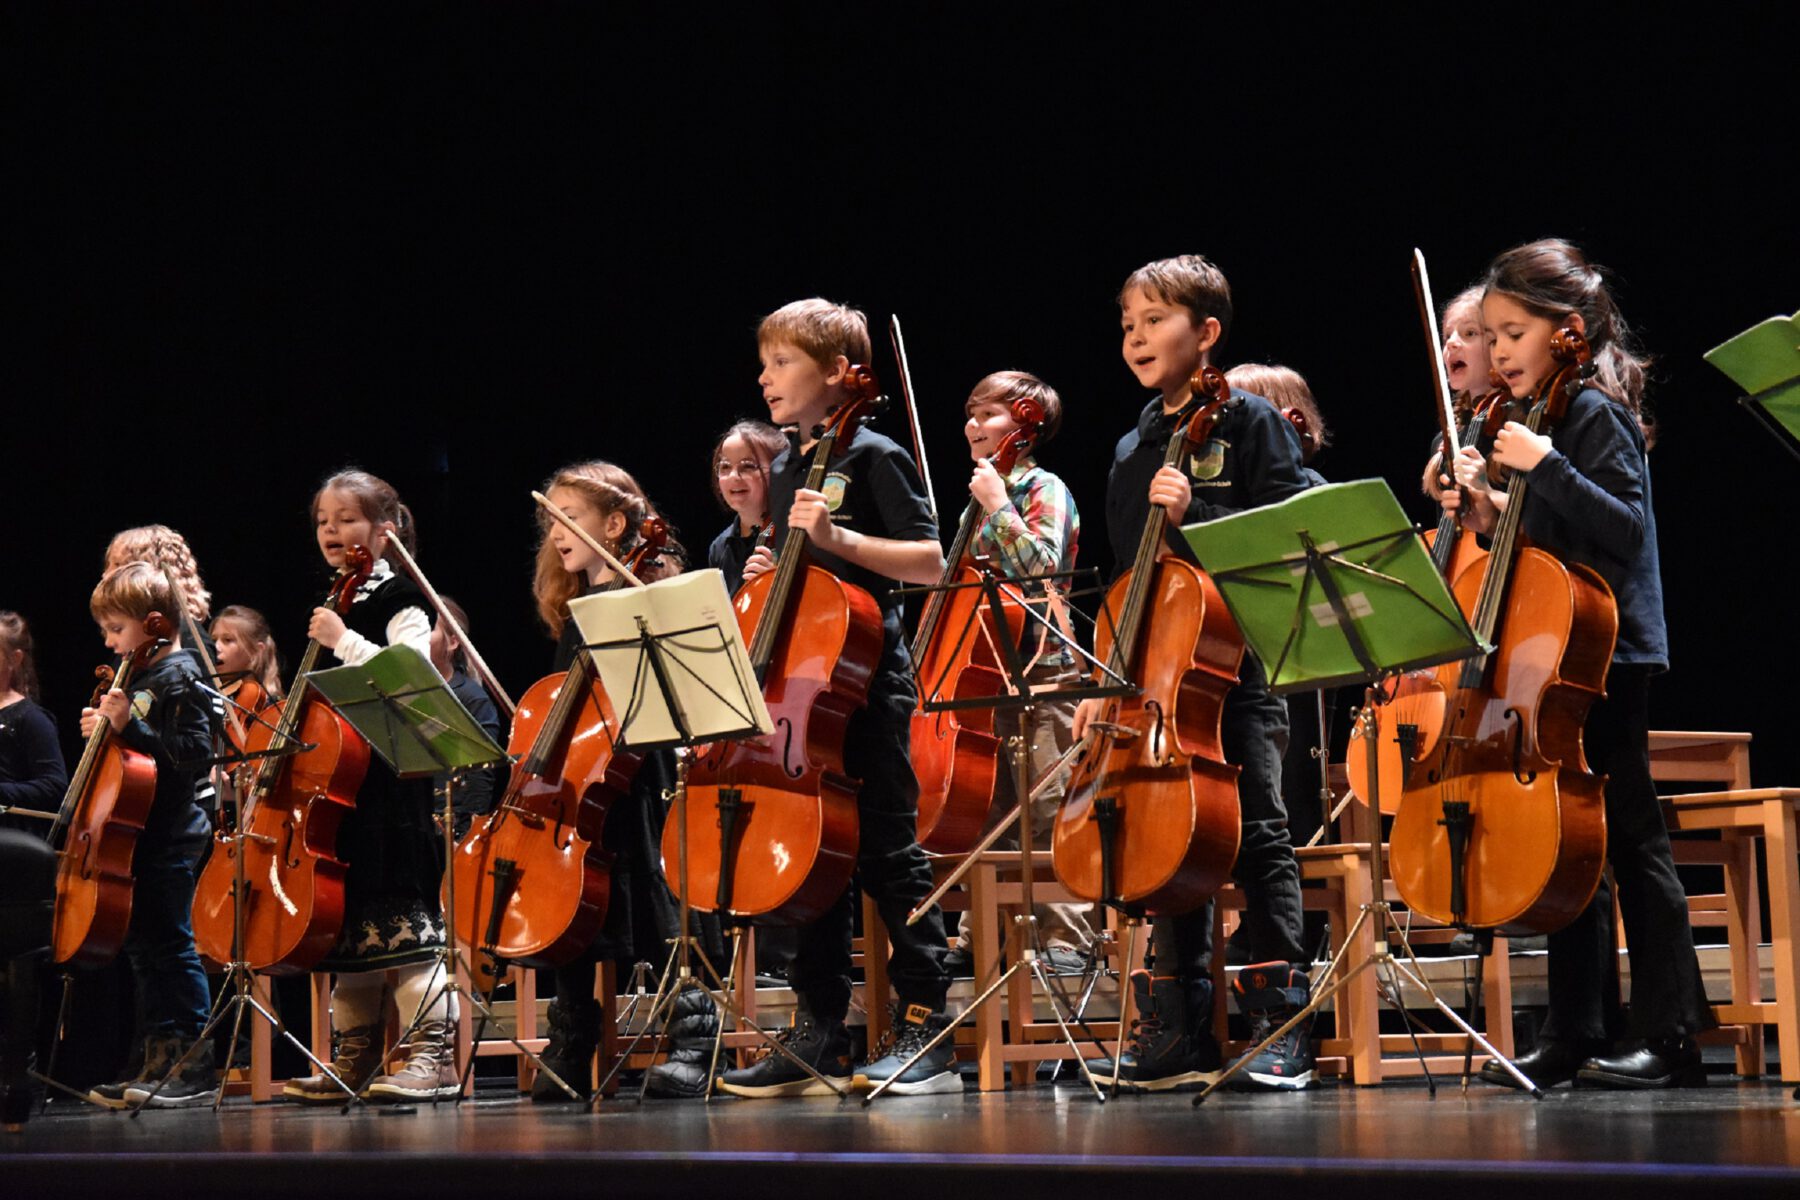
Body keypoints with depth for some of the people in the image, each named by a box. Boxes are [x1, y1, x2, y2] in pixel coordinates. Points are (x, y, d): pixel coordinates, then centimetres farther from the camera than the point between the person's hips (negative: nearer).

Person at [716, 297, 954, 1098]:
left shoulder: (873, 457, -6)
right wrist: (769, 571, 7)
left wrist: (837, 536, -21)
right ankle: (821, 1038, 11)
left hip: (867, 679, -8)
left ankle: (925, 1029, -2)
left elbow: (930, 563, -13)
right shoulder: (784, 470, 17)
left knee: (886, 851, -7)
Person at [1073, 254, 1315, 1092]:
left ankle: (1279, 1029, -2)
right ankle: (1178, 1031, 10)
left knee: (1257, 837, -6)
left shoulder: (1251, 425, -1)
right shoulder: (1130, 454, 17)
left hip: (1240, 662, -6)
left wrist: (1196, 515, -20)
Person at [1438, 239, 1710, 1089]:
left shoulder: (1595, 417, -11)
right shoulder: (1554, 417, 14)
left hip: (1606, 654, -9)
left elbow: (1625, 527, -22)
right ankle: (1578, 1033, 17)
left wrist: (1543, 466, -27)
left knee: (1628, 837, -6)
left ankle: (1669, 1035, -2)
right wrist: (1490, 515, 2)